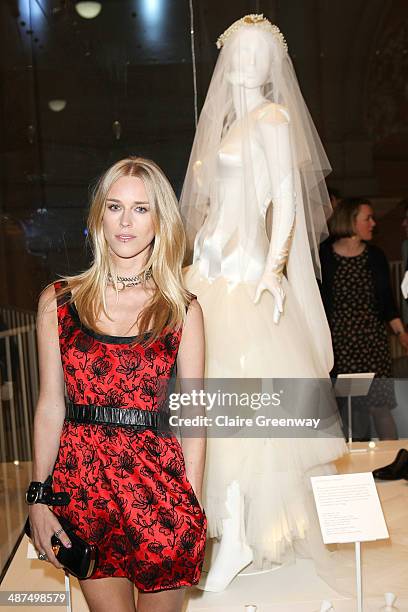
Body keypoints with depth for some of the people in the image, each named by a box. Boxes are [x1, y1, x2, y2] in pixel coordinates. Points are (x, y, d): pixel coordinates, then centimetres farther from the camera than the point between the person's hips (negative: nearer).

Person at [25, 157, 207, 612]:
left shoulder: (183, 311, -2)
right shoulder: (58, 302, 0)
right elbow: (50, 406, 2)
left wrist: (192, 505, -4)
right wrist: (38, 499, 2)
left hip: (158, 480, 0)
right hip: (82, 483, 1)